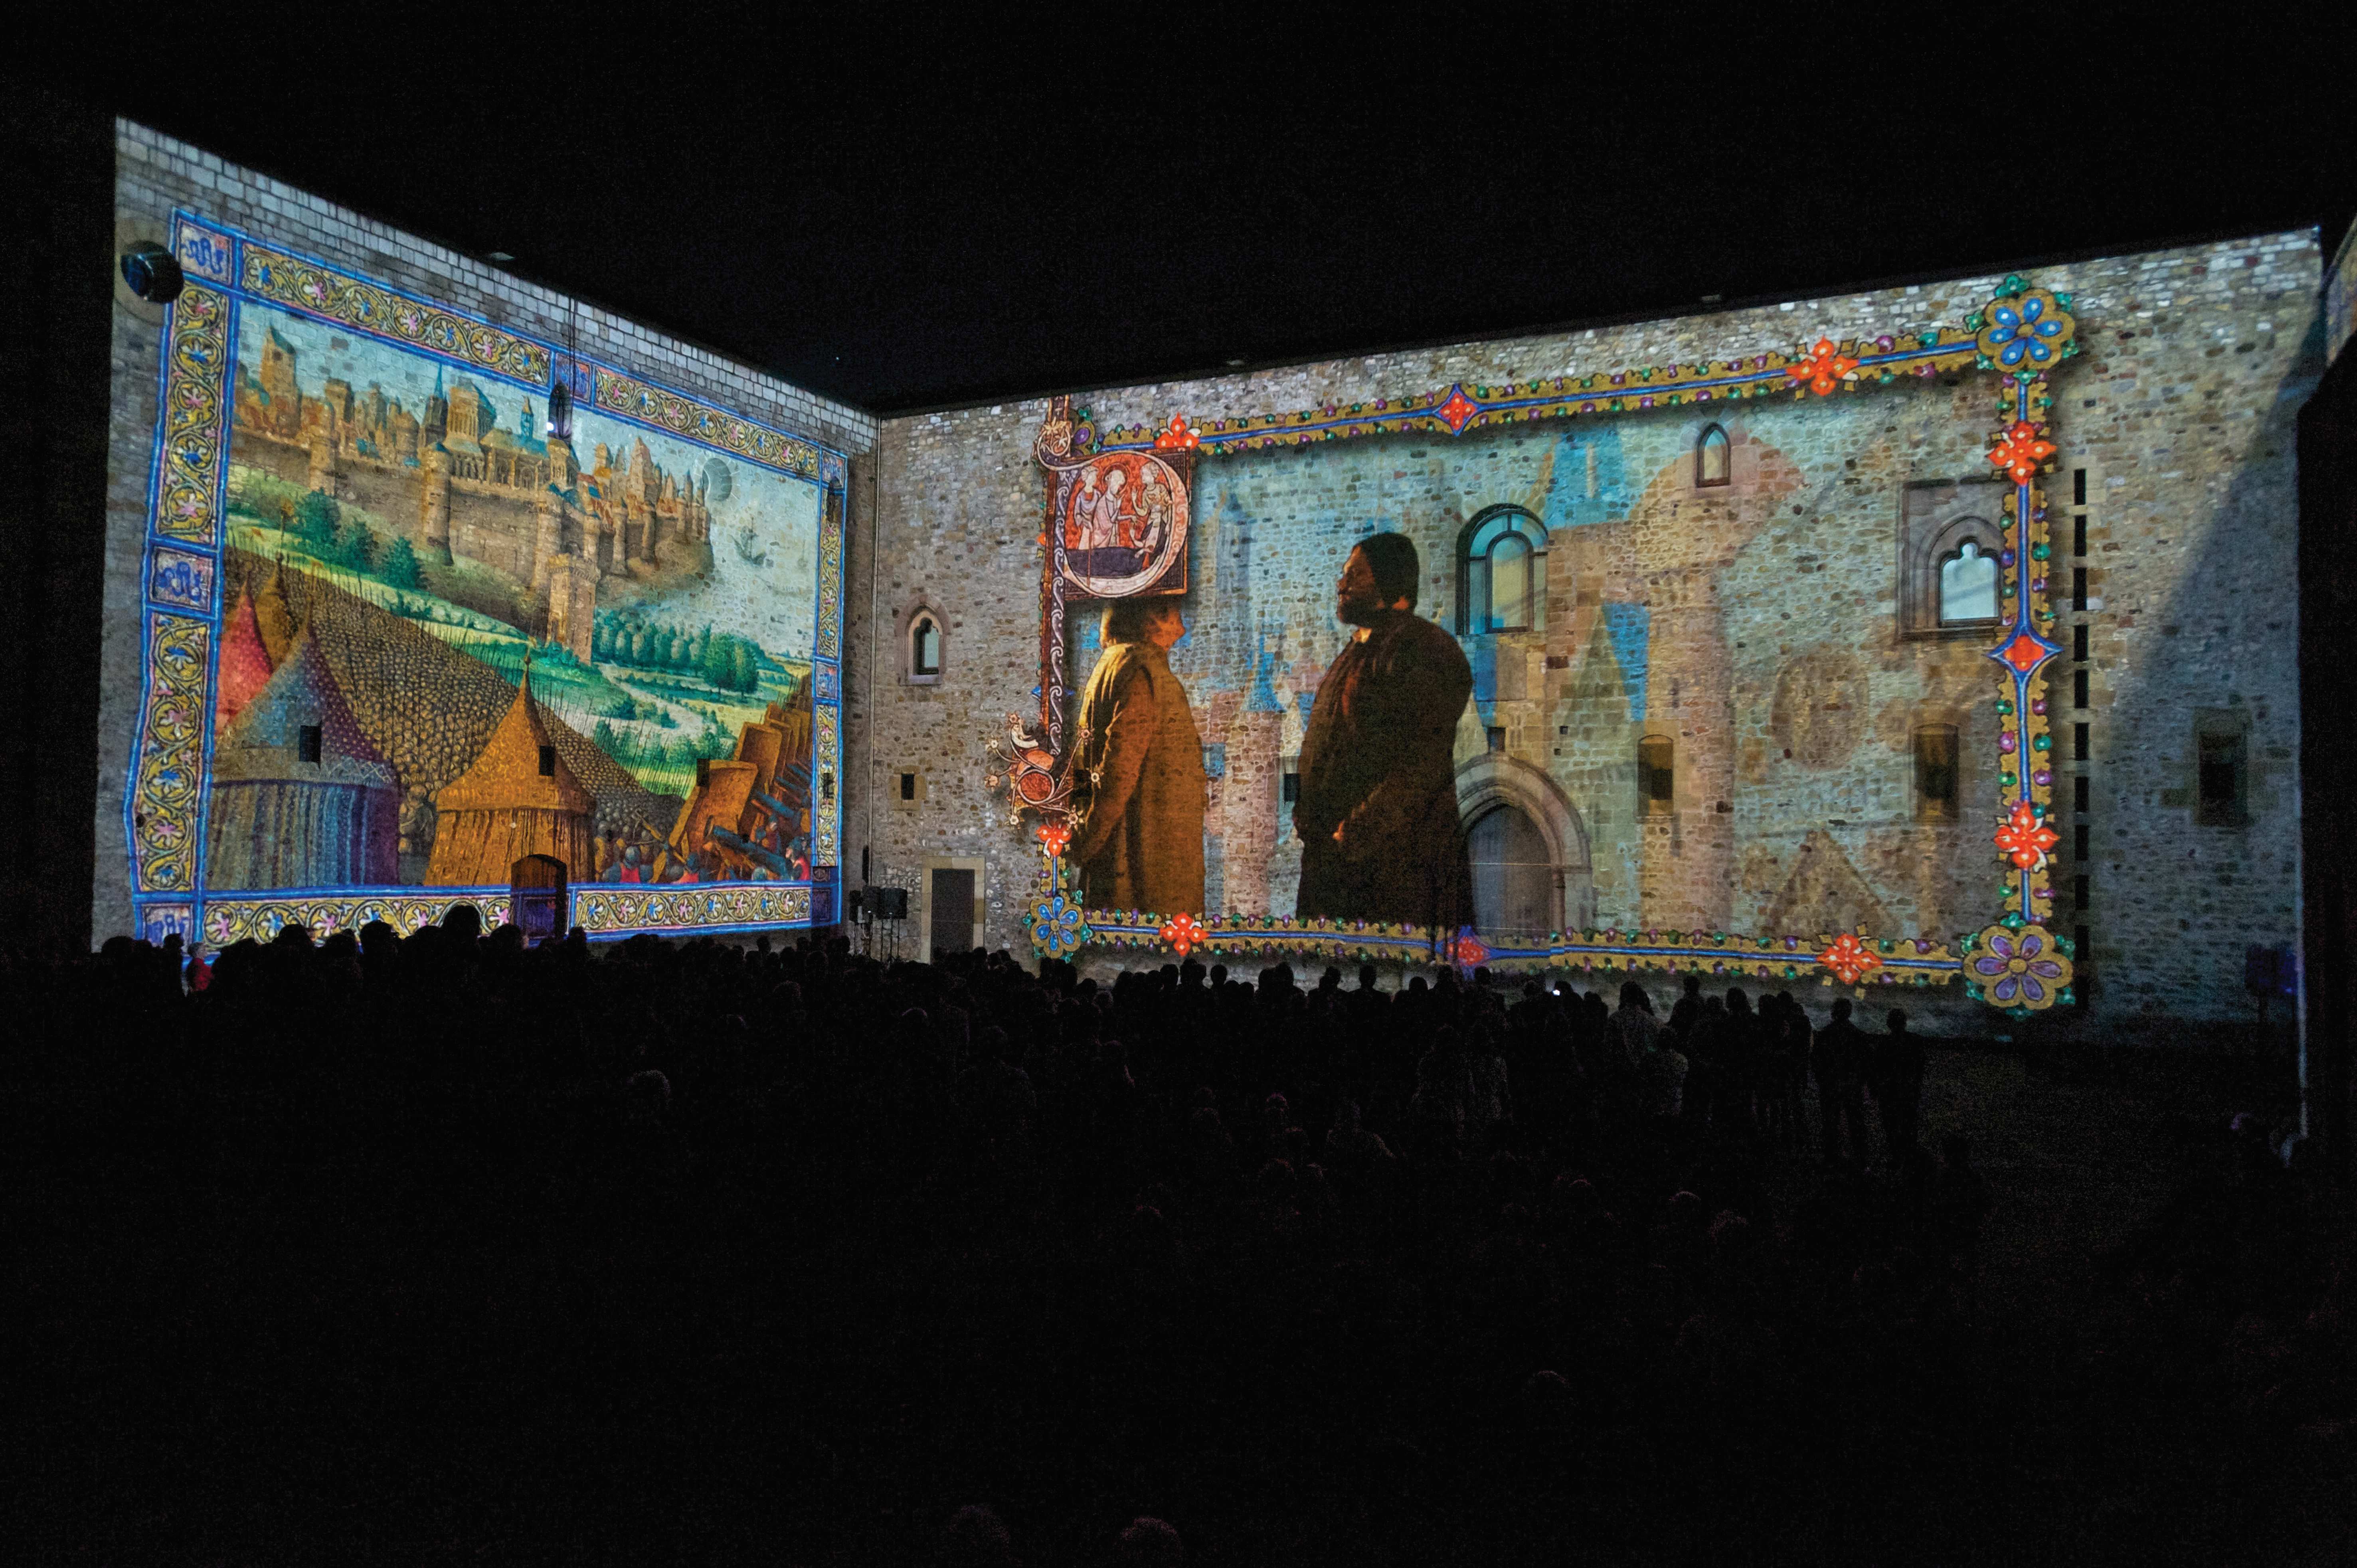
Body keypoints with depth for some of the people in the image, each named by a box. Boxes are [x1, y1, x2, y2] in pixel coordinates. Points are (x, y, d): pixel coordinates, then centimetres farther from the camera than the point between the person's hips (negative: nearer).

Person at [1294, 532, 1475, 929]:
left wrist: (1359, 831, -21)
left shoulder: (1423, 649, -11)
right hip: (1336, 851, 10)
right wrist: (1308, 816, 12)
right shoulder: (1358, 652, 20)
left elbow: (1423, 762, -20)